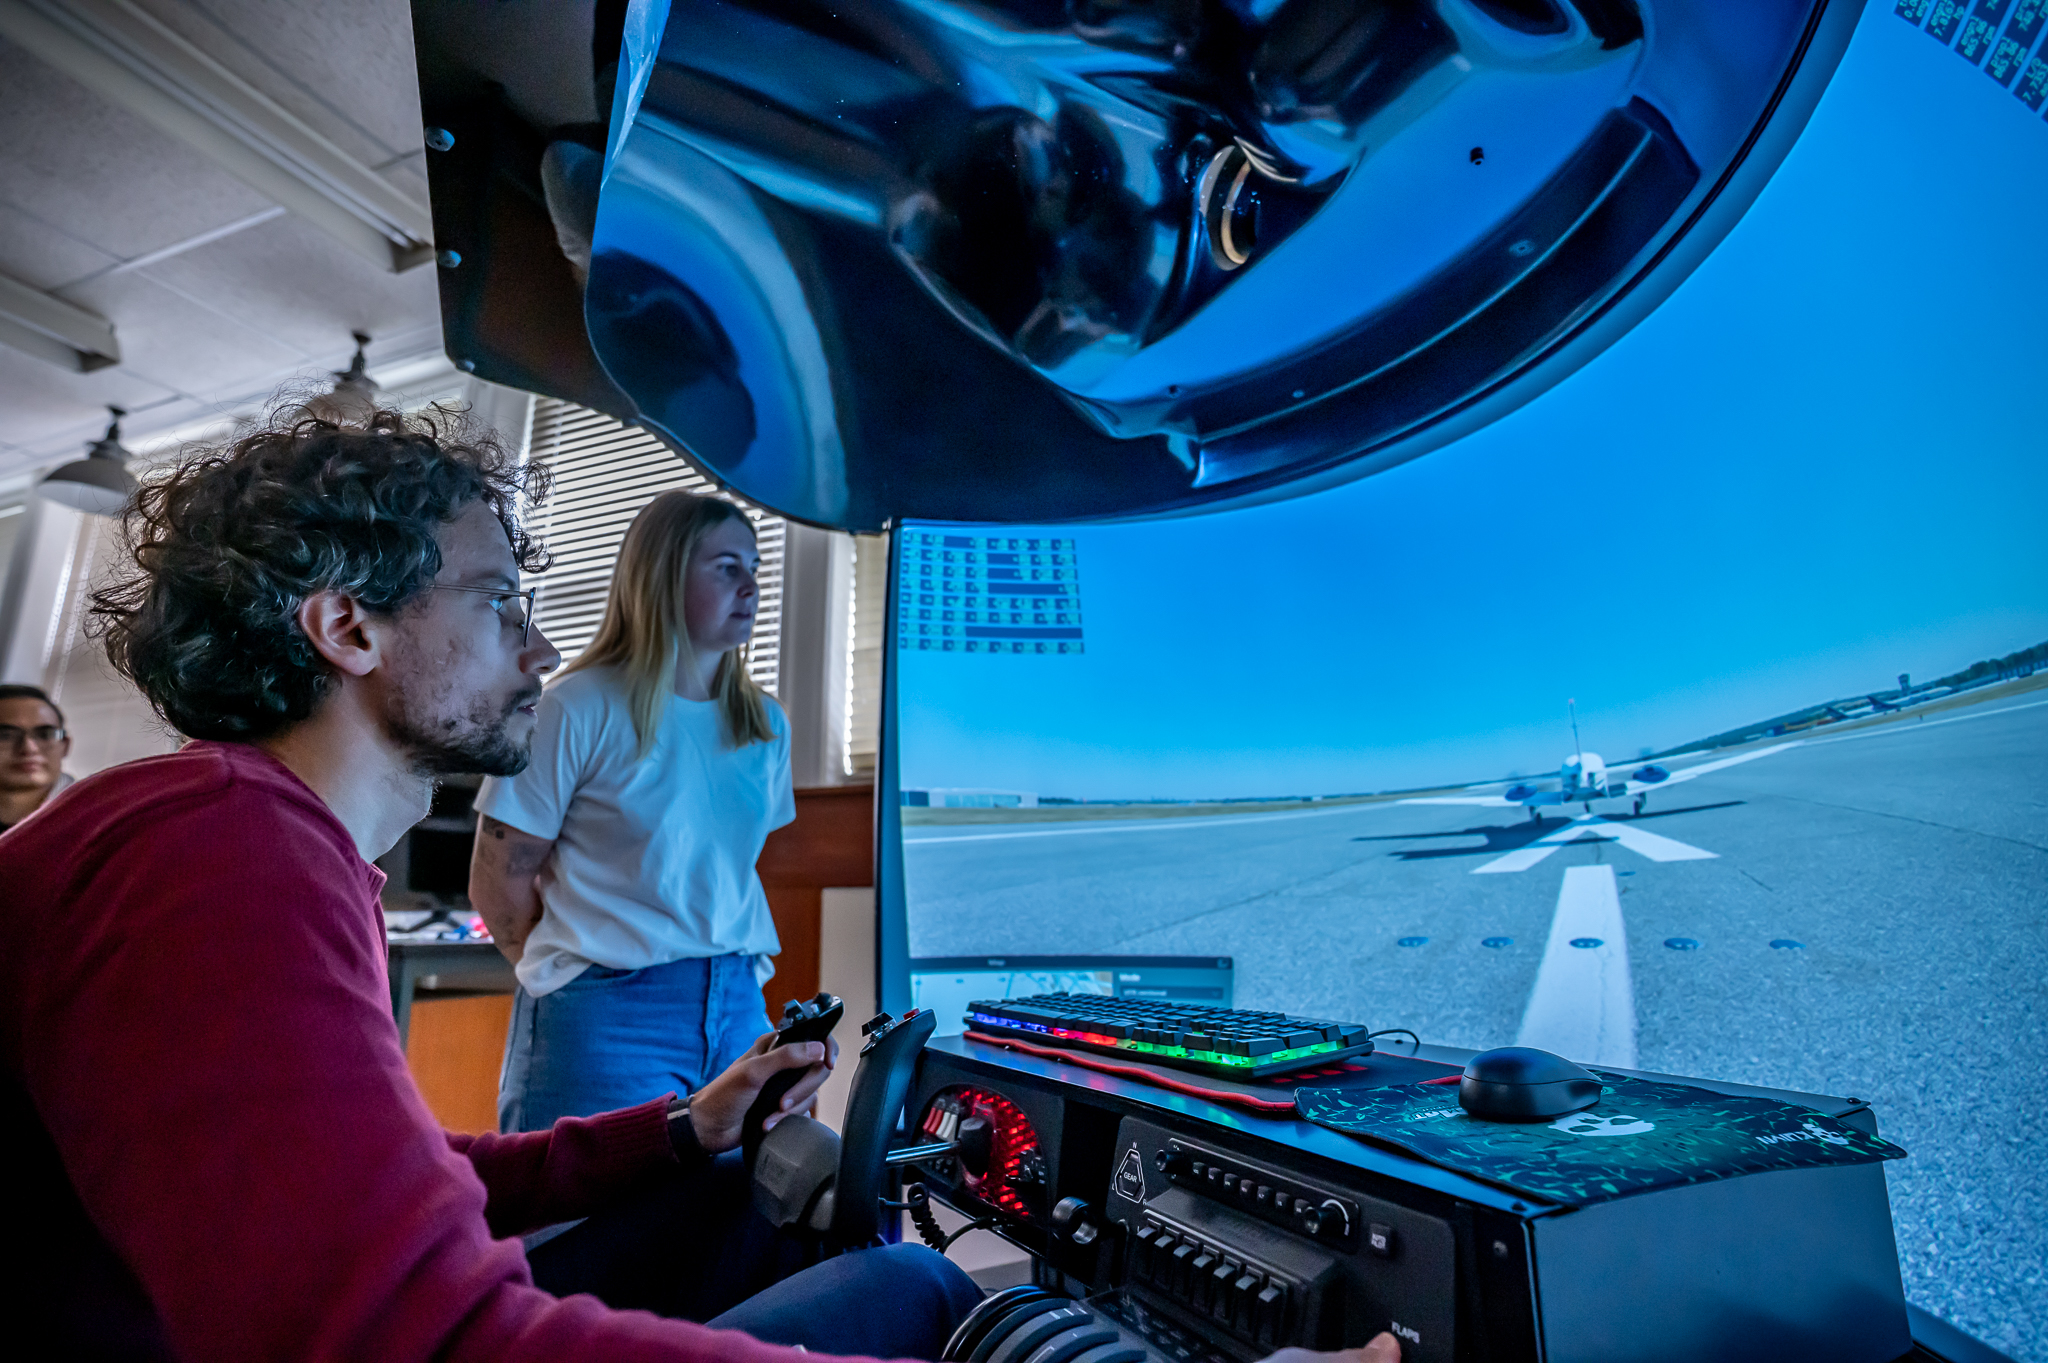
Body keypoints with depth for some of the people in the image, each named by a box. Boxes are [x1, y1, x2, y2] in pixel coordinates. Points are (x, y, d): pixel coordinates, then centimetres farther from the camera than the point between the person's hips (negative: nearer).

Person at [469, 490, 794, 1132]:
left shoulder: (766, 725, 7)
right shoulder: (580, 709, -9)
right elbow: (499, 882, -5)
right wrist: (576, 974, 3)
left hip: (739, 1007, 5)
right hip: (606, 1013, -5)